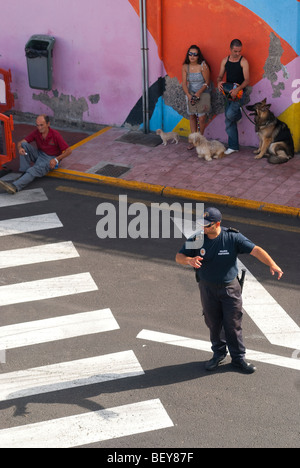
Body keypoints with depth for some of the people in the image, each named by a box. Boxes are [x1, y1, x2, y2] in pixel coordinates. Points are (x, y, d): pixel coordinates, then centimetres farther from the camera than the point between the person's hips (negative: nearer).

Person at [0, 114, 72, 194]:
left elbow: (69, 151, -15)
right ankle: (25, 173, -21)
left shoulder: (55, 135, -19)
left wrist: (56, 159, -25)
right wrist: (20, 148, -31)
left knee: (35, 170, -35)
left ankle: (15, 186, -55)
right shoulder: (36, 132, -7)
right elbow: (20, 143, -6)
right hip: (39, 154, 6)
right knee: (24, 145, -19)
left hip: (50, 159, -6)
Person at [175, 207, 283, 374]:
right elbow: (179, 257, -6)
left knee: (233, 324, 4)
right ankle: (219, 354, 33)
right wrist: (189, 260, -30)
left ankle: (238, 358, 21)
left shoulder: (233, 237, -16)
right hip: (208, 288, 2)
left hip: (230, 288, -2)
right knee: (214, 323, 12)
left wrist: (272, 264, -34)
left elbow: (255, 250, -20)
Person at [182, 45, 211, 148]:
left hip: (203, 93, -4)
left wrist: (199, 92, -22)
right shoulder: (185, 67, -3)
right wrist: (188, 95, -20)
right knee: (192, 116, 9)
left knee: (201, 118, -7)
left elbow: (207, 83, -10)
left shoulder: (203, 66, -14)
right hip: (190, 94, 4)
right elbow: (184, 83, -5)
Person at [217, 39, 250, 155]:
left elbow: (247, 80, -13)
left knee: (230, 115, -24)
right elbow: (220, 76, 13)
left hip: (239, 93, -5)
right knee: (229, 121, 5)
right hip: (228, 93, 5)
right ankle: (233, 146, 12)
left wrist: (237, 89, -29)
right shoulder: (225, 61, 8)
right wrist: (219, 82, -12)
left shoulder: (243, 61, -8)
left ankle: (238, 115, 14)